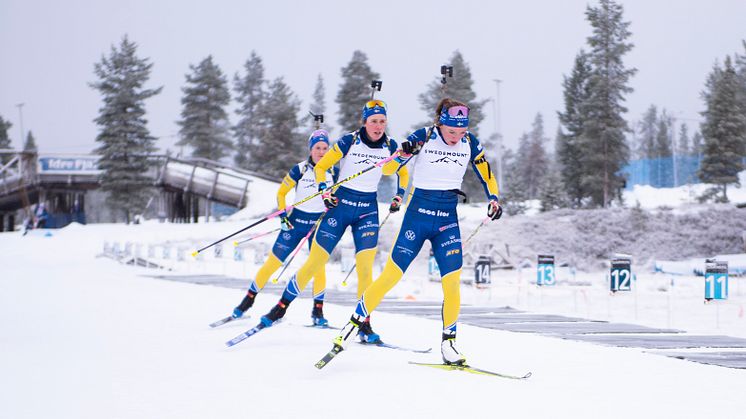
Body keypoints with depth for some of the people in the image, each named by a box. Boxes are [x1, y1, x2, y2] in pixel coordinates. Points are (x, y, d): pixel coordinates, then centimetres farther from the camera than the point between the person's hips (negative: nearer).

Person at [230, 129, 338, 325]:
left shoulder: (333, 172, -3)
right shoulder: (299, 170, -8)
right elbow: (281, 193, 2)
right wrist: (283, 215, -7)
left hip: (320, 224, 1)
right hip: (296, 222, -1)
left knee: (319, 267, -12)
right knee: (273, 262, -1)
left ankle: (318, 310, 2)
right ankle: (248, 300, 12)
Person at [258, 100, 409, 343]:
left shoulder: (390, 146, 0)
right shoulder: (349, 142, -9)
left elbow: (403, 172, 18)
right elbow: (320, 166, -1)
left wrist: (399, 196, 4)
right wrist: (325, 190, -16)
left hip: (368, 211, 2)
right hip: (340, 205, -2)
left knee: (365, 269, -10)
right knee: (314, 263, -2)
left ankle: (364, 325, -2)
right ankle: (281, 308, 11)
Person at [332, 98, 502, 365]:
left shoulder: (470, 143, 0)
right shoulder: (424, 137, -10)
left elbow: (485, 171, 15)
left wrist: (493, 199, 4)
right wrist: (403, 151, -38)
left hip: (448, 220, 3)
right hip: (418, 215, -3)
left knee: (452, 283, -7)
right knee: (391, 275, -5)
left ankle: (448, 345, 5)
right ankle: (353, 324, 7)